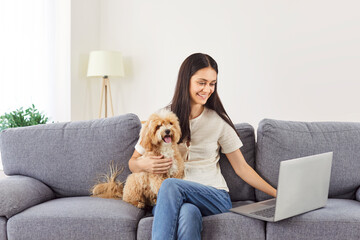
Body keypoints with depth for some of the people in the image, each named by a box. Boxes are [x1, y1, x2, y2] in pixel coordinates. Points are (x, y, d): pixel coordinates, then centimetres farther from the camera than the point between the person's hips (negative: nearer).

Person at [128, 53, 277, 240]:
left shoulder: (218, 121, 7)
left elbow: (241, 168, 10)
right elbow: (133, 163, 13)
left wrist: (277, 194, 2)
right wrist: (144, 165, -11)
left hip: (214, 198, 0)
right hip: (168, 199, 0)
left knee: (170, 185, -33)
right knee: (188, 212, -38)